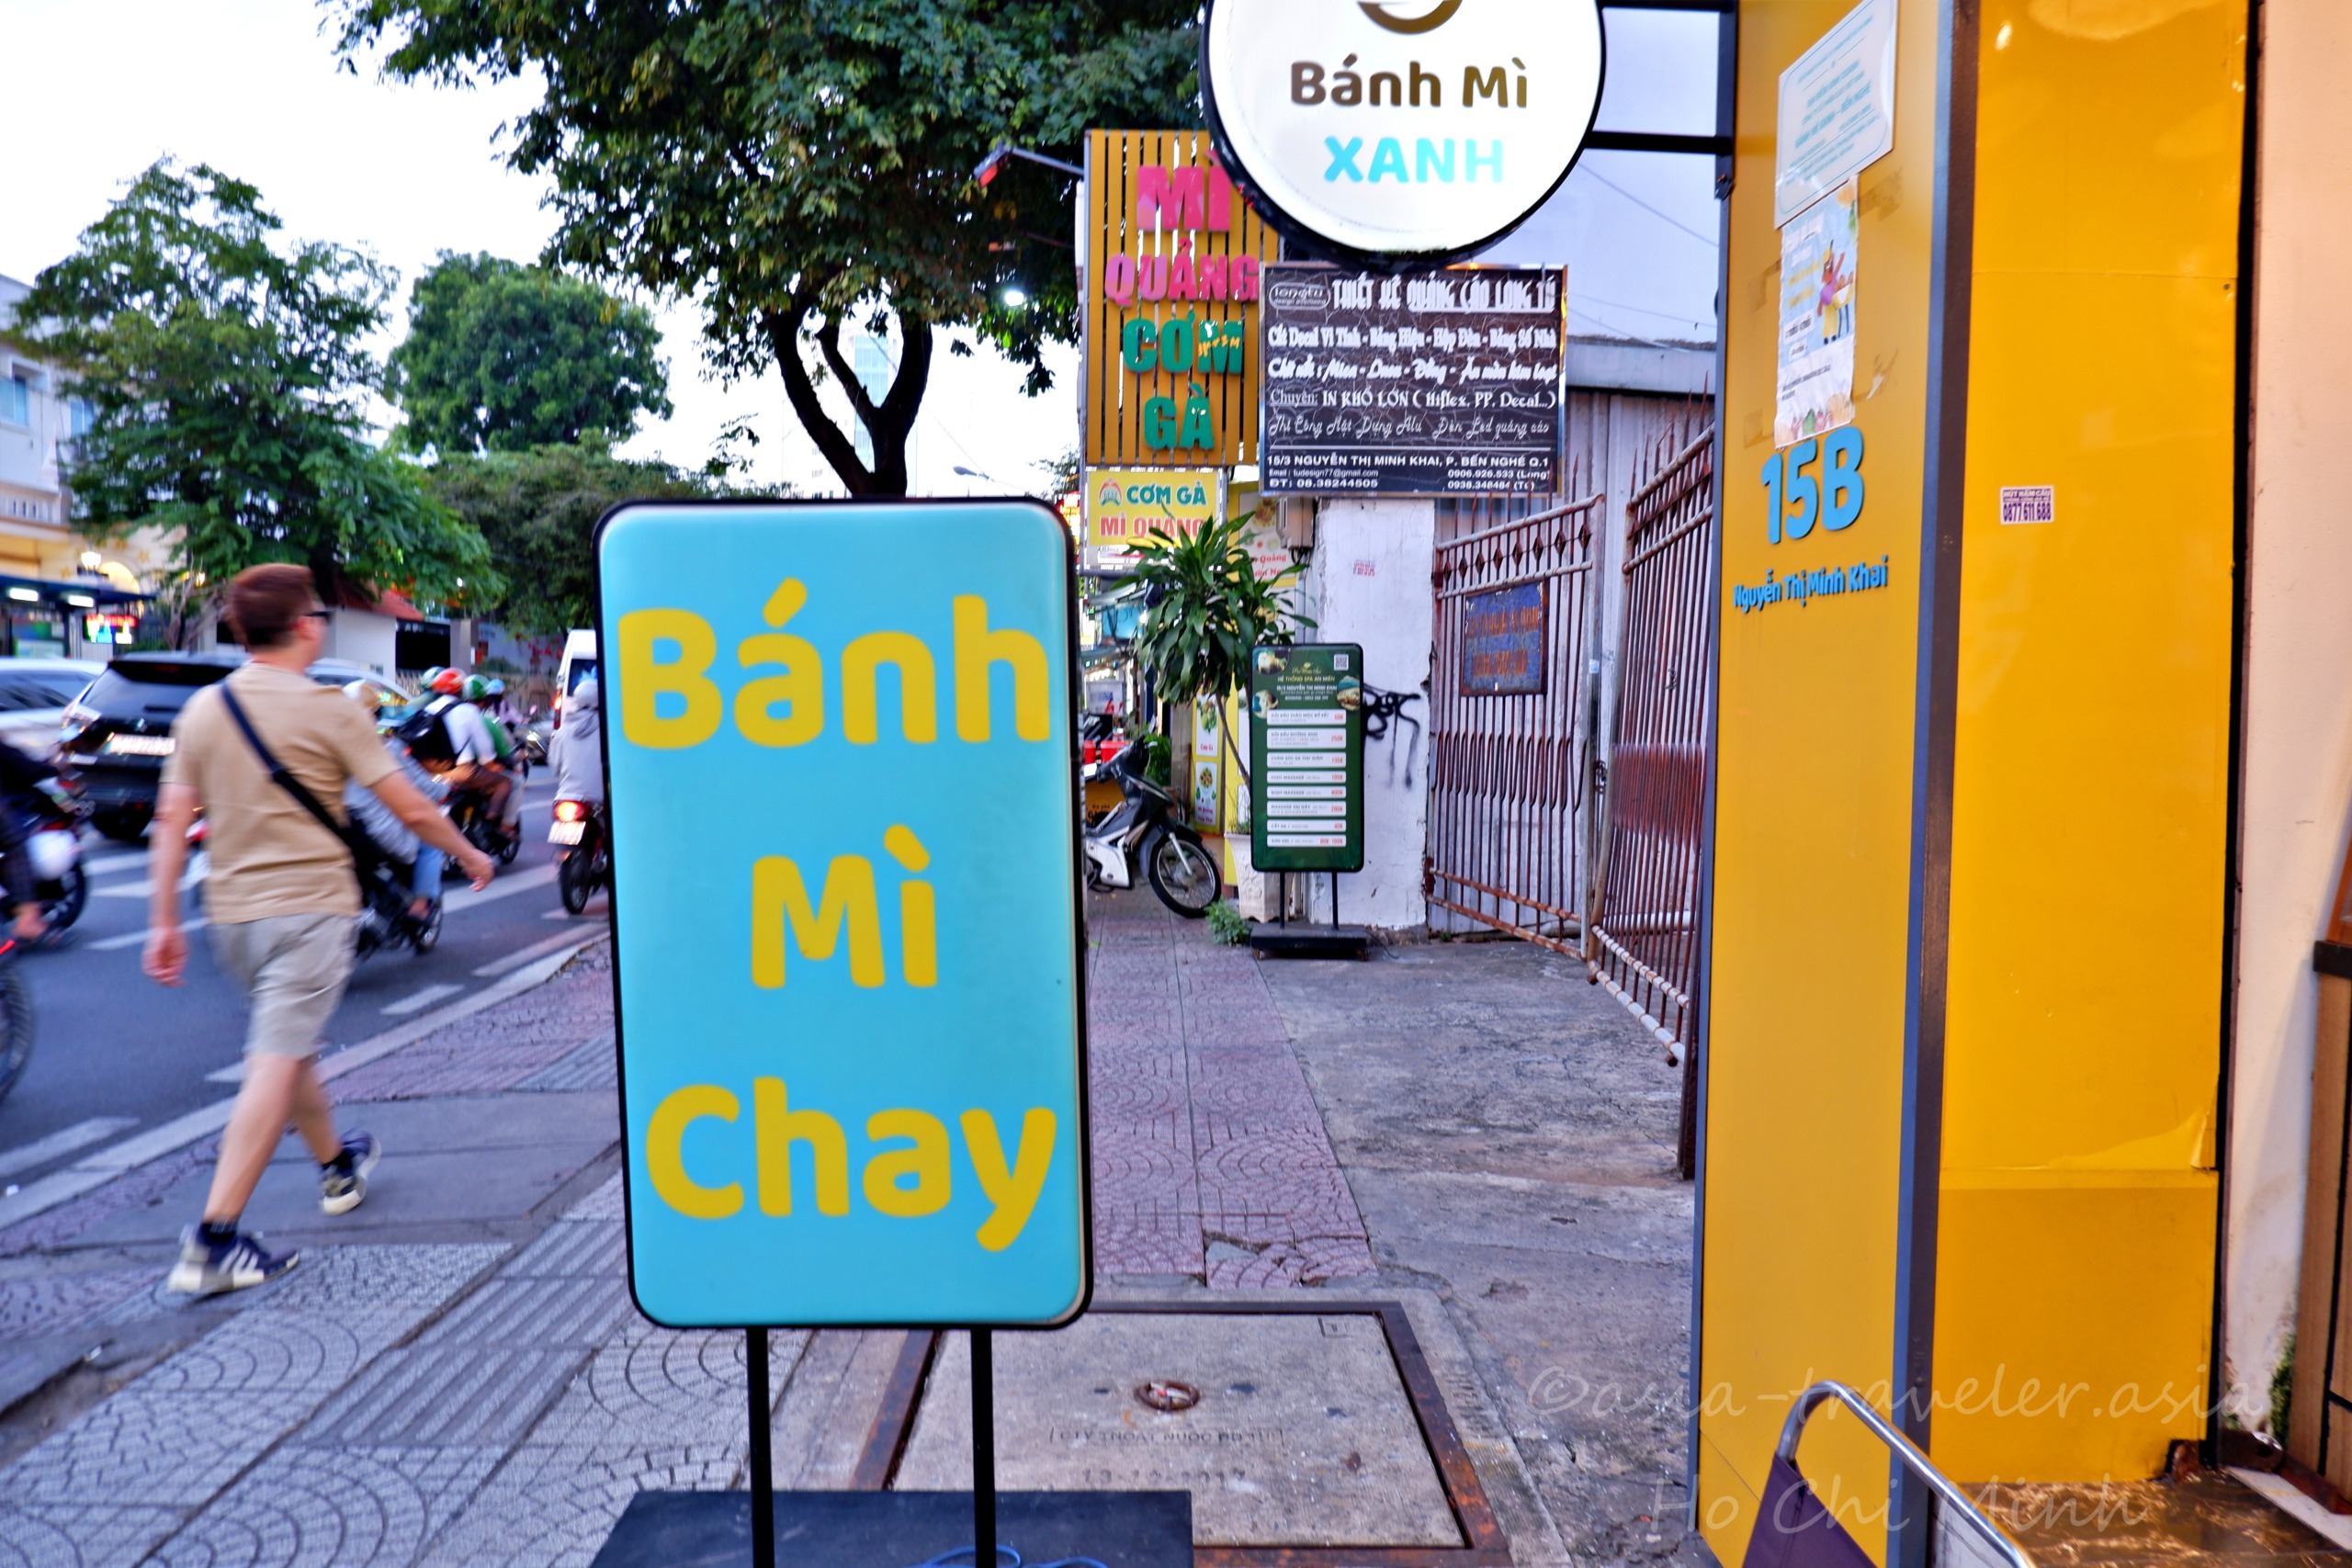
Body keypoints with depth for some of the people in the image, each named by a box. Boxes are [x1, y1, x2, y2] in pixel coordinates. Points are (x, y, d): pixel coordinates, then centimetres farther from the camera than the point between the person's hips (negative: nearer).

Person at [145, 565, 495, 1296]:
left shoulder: (202, 709, 4)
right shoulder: (329, 710, -10)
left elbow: (171, 820, 3)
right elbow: (412, 810, -9)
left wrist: (163, 922, 8)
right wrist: (471, 856, 7)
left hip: (232, 910, 7)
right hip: (310, 906, -6)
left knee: (288, 1046, 23)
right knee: (275, 1065, -6)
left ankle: (338, 1165, 42)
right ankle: (213, 1241, -10)